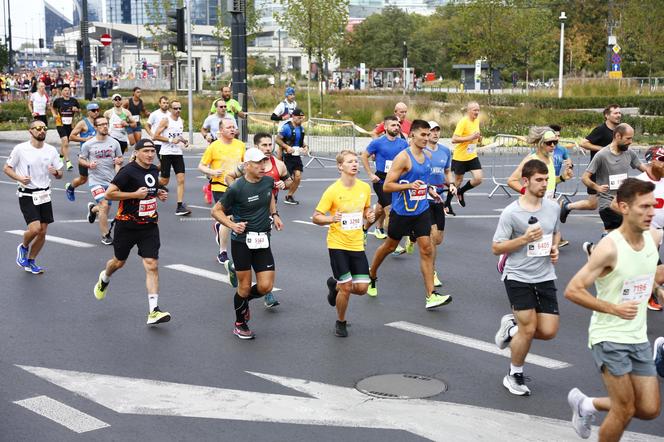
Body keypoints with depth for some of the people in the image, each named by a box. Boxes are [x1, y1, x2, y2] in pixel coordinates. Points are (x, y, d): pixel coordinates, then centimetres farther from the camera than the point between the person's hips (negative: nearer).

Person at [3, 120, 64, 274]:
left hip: (44, 195, 4)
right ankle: (23, 247, 16)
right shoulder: (20, 149, -8)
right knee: (35, 228, -18)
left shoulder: (51, 150, 3)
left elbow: (60, 174, 9)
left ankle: (30, 262, 26)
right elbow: (7, 168, 1)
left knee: (42, 232, 5)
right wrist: (19, 178, -17)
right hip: (27, 196, -4)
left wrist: (55, 172, -15)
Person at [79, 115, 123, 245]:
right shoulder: (88, 144, -4)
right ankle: (106, 235, -6)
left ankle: (93, 208, 51)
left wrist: (119, 161, -10)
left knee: (105, 207, 14)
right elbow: (80, 160, 5)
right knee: (104, 205, -18)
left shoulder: (114, 143, 2)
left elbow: (120, 159, 13)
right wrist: (89, 164, -15)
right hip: (96, 180, -4)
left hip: (110, 180, 4)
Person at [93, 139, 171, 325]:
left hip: (149, 226, 4)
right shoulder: (128, 171, -16)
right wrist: (135, 194, -23)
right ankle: (104, 279, 54)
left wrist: (159, 194, 5)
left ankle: (153, 312, -9)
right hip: (127, 225, -4)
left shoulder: (154, 170, 6)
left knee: (152, 266, -8)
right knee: (119, 262, 17)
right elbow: (109, 194, -19)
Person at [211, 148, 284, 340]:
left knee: (266, 286, -2)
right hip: (242, 240, -5)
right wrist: (232, 225, -17)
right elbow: (216, 211, -4)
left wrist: (274, 214, 14)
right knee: (245, 287, 3)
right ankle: (240, 324, 27)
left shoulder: (268, 181, 2)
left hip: (263, 240, 5)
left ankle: (243, 300, 31)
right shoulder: (236, 188, -14)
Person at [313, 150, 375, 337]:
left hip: (357, 245, 5)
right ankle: (340, 322, 20)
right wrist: (331, 219, -29)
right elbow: (316, 217, -9)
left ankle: (335, 285, 33)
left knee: (362, 288, 0)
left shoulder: (365, 187, 0)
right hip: (337, 245, -4)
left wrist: (369, 215, -4)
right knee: (347, 288, -6)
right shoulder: (333, 190, -14)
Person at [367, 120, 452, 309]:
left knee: (426, 249, -4)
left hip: (421, 210, 5)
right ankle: (371, 276, 39)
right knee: (390, 246, 13)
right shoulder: (403, 157, -17)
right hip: (401, 211, -5)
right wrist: (409, 186, -30)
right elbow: (386, 186, -21)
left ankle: (430, 296, -6)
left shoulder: (428, 156, 6)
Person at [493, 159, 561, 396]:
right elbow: (496, 247, -9)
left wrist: (554, 248, 1)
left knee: (549, 331, -1)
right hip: (518, 277, -5)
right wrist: (525, 239, -22)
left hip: (545, 277, 5)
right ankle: (514, 375, 18)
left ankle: (512, 327, 29)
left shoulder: (553, 207, 3)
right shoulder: (511, 212, -13)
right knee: (529, 329, -6)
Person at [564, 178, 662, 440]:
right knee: (625, 410, -4)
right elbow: (572, 291, -21)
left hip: (639, 338, 6)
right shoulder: (609, 248, -21)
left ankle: (587, 405, 29)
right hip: (609, 338, -6)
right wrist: (613, 308, -24)